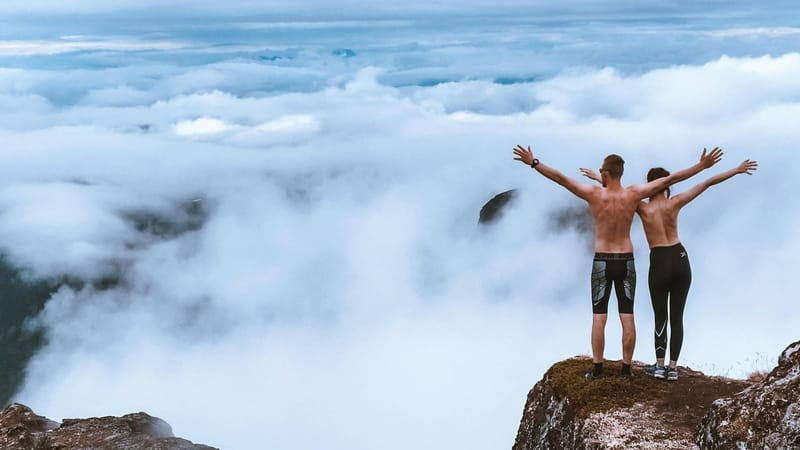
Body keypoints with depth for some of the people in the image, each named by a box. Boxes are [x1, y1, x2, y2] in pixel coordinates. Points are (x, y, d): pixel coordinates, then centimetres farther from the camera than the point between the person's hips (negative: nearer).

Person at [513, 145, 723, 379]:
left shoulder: (594, 194, -12)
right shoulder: (633, 194, -7)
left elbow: (561, 178, -15)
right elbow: (670, 179, -5)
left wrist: (533, 163, -10)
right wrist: (702, 165, 1)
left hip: (602, 263, -2)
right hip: (626, 262, 2)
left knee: (599, 318, 2)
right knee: (627, 317, 6)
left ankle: (597, 368, 3)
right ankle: (626, 368, 10)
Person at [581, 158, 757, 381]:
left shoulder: (642, 208, -5)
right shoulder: (674, 203, -2)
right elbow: (708, 183, 2)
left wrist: (598, 178, 24)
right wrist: (737, 170, 9)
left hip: (660, 263, -2)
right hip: (680, 259, 2)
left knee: (660, 317, 11)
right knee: (677, 317, 9)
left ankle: (659, 366, 11)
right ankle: (672, 368, 10)